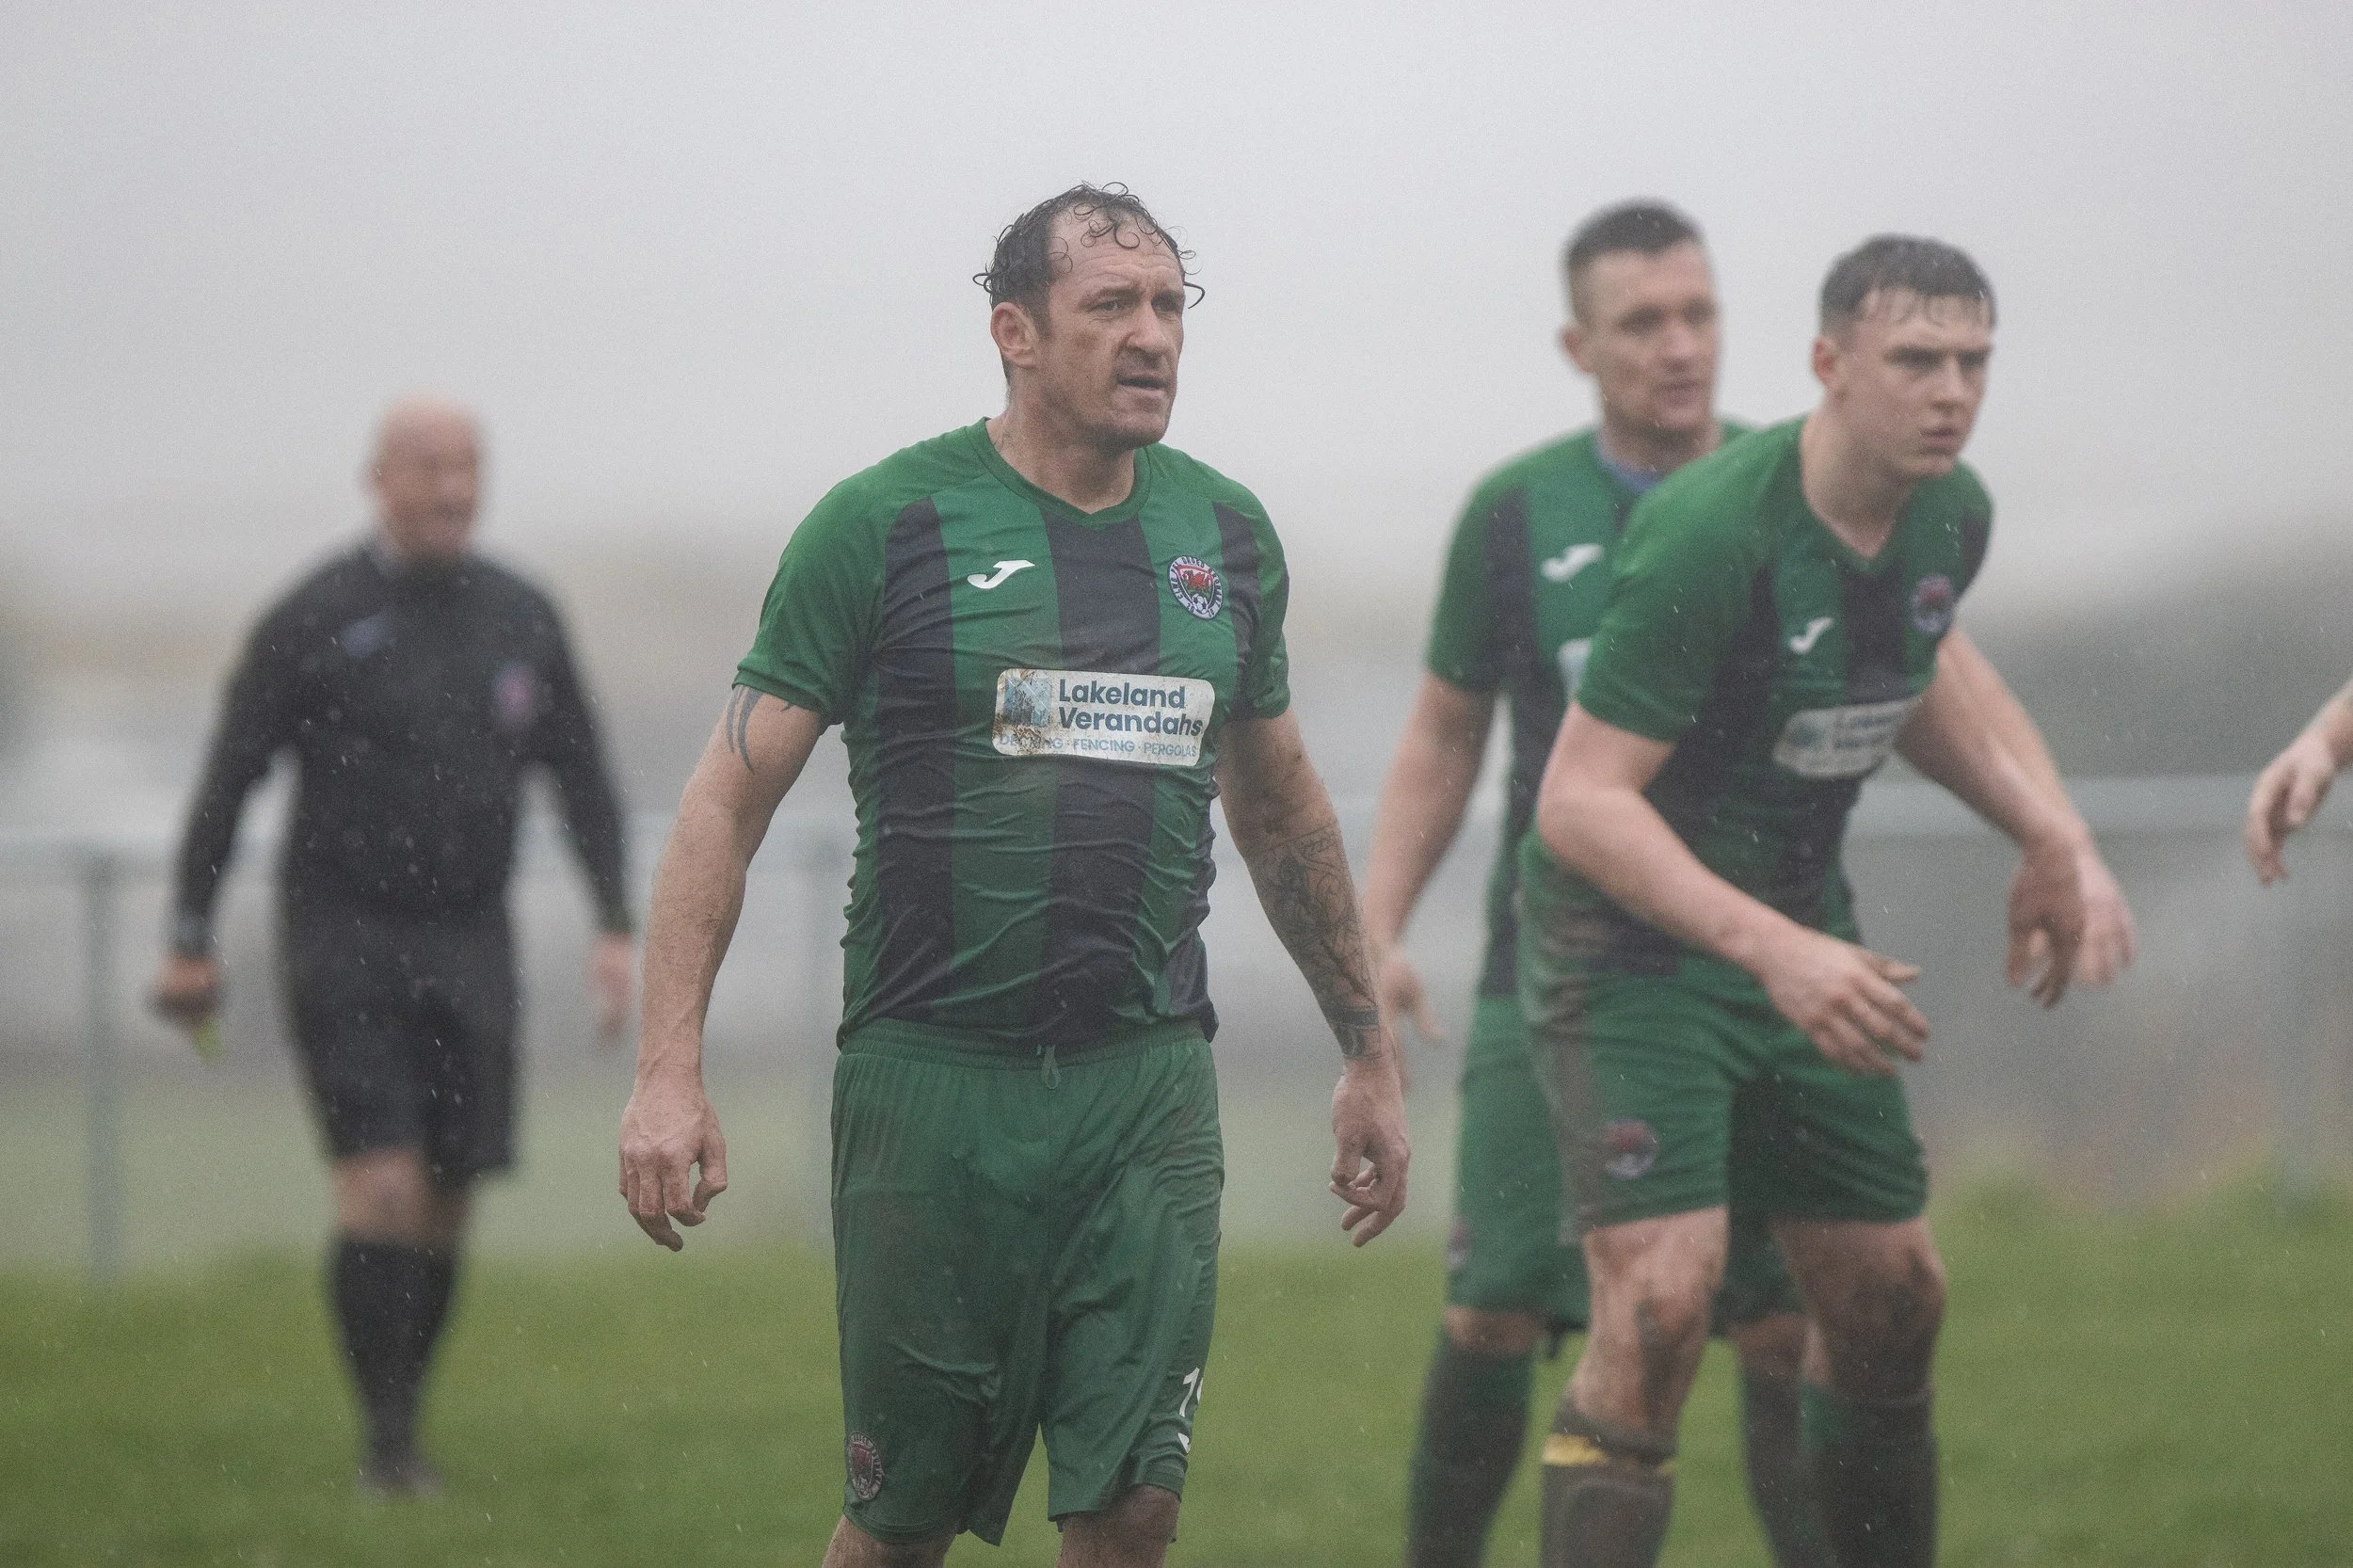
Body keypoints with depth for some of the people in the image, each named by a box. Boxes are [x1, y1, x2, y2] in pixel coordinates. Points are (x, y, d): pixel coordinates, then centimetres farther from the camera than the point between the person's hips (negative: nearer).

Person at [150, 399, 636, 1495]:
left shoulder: (522, 621, 4)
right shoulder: (313, 622, -8)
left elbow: (582, 781, 11)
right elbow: (229, 779, -3)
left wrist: (616, 929, 0)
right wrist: (190, 943, -2)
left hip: (468, 949, 4)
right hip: (340, 944, -4)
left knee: (447, 1203, 5)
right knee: (383, 1188, -15)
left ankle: (405, 1415, 20)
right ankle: (386, 1441, -9)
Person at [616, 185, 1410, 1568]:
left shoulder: (1225, 534, 10)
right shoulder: (888, 523, -3)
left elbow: (1281, 806, 24)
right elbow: (730, 798, -3)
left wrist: (1371, 1053, 26)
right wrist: (670, 1074, -12)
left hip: (1149, 1090, 3)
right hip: (932, 1083, -3)